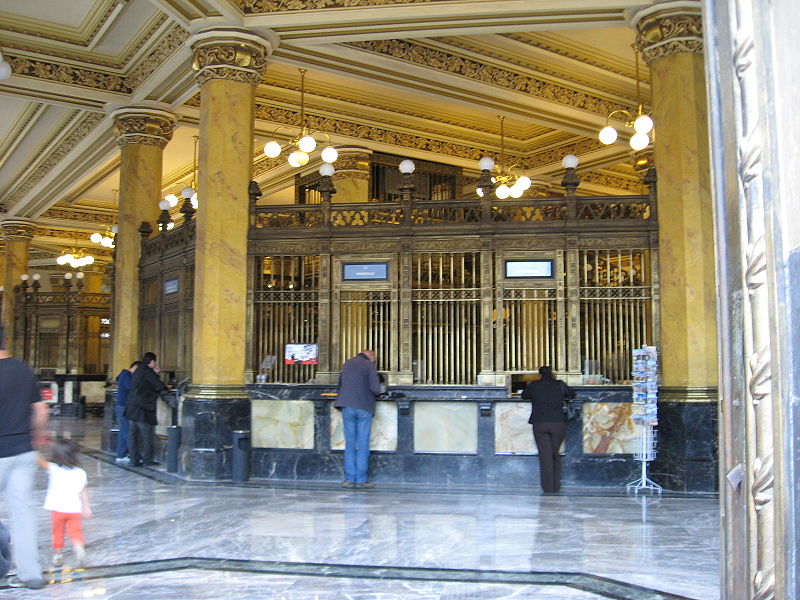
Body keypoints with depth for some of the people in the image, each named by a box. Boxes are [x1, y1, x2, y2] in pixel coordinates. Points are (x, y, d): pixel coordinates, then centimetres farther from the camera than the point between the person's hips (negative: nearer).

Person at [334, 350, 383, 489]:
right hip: (364, 408, -4)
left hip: (347, 407, 4)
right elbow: (375, 388, -12)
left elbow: (340, 384, 24)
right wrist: (381, 389, 9)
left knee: (350, 443, 8)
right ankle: (361, 479, 2)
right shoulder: (369, 365, -4)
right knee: (363, 444, 2)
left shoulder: (347, 363, 13)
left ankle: (349, 479, 5)